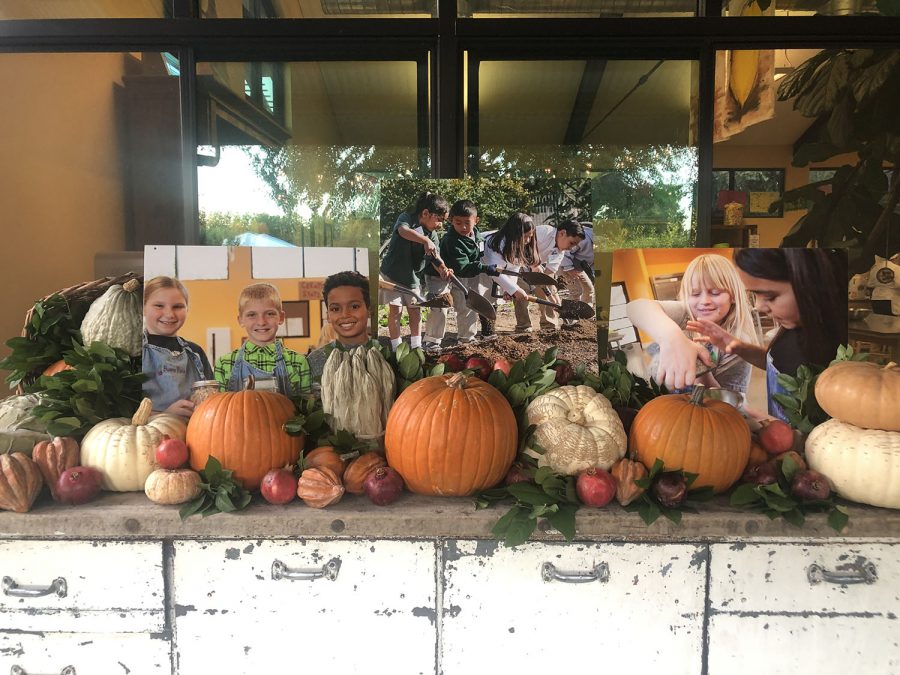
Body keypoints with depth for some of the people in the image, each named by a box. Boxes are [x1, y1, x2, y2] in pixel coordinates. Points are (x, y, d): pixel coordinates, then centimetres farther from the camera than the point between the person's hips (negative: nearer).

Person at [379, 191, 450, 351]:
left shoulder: (433, 235, 1)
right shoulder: (406, 218, -13)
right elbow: (403, 230, -36)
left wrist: (442, 268, -30)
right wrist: (425, 240, -49)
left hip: (412, 276, 5)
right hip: (392, 273, -5)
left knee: (415, 310, 7)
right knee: (395, 310, -4)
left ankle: (416, 346, 17)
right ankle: (396, 347, 5)